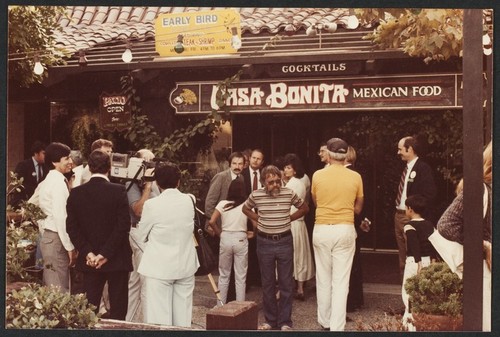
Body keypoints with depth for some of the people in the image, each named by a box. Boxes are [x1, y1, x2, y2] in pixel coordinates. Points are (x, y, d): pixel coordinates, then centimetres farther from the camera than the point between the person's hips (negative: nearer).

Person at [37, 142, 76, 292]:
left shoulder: (48, 180, 14)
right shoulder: (59, 182, -16)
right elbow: (61, 217, -21)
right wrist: (70, 247, -17)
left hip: (47, 236, 10)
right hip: (56, 239, -10)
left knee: (50, 289, 15)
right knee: (59, 290, -6)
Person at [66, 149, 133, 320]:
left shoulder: (76, 193, -1)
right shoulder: (118, 191, -11)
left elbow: (71, 227, -3)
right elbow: (123, 226, -15)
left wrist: (87, 252, -4)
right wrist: (106, 253, -11)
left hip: (89, 259, 3)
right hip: (117, 260, -3)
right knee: (118, 308, 7)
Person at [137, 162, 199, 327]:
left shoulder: (151, 204, -14)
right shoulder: (190, 201, -2)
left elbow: (142, 236, -1)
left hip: (159, 268, -4)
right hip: (186, 266, 4)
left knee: (158, 319, 3)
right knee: (183, 316, 14)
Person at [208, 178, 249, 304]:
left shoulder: (222, 204, -2)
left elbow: (211, 222, -8)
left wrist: (219, 233, 7)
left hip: (225, 239, 1)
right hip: (241, 239, -1)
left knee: (224, 275, 16)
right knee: (240, 276, 8)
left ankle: (221, 304, 22)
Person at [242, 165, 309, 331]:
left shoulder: (289, 193, -7)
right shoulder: (256, 195, -5)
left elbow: (304, 208, 10)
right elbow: (245, 208, 15)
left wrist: (289, 218, 2)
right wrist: (257, 220, 4)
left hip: (285, 242, -1)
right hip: (264, 243, 1)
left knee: (286, 284, 4)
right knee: (267, 283, 10)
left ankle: (285, 322, 14)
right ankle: (270, 320, 23)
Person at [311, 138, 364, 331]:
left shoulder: (318, 175, -3)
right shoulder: (355, 177, -2)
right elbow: (358, 208, 8)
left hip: (322, 230, 0)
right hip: (345, 230, 0)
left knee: (323, 279, 13)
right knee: (341, 281, 2)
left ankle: (325, 321, 26)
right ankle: (337, 326, 1)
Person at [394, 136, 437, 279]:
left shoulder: (423, 168, -12)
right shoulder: (406, 167, 14)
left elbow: (429, 194, -18)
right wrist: (397, 210, 9)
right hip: (399, 215, 9)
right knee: (402, 254, 16)